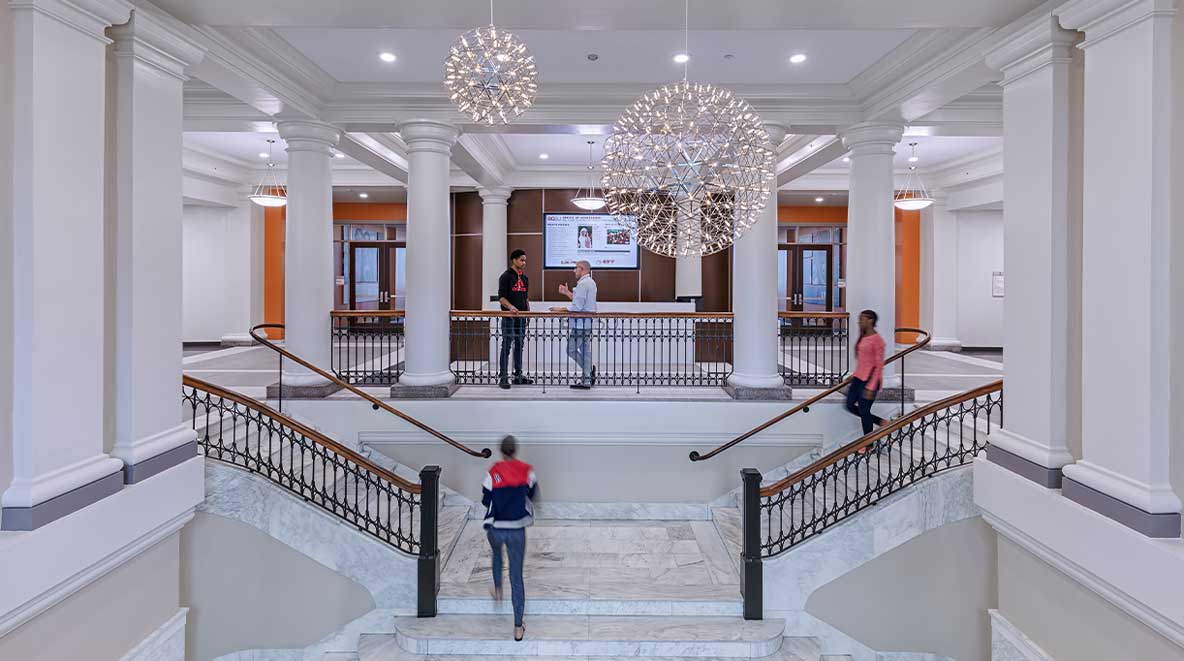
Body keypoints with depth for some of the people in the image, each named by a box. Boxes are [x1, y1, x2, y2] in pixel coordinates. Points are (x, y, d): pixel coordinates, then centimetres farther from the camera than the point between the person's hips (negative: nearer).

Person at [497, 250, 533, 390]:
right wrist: (511, 306, -28)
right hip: (509, 317, -7)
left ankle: (518, 376, 18)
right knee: (506, 347, -5)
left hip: (522, 317, 7)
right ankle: (502, 378, -1)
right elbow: (501, 297, -13)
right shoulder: (506, 277, -6)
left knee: (519, 346, 11)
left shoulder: (525, 278, 15)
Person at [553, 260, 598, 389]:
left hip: (581, 324, -10)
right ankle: (587, 380, 14)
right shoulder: (590, 282, 17)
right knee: (585, 351, 12)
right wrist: (567, 292, 18)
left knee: (571, 349, -3)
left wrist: (560, 309, -13)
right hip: (587, 324, 10)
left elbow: (576, 307, -21)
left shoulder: (583, 284, -17)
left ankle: (588, 370, 1)